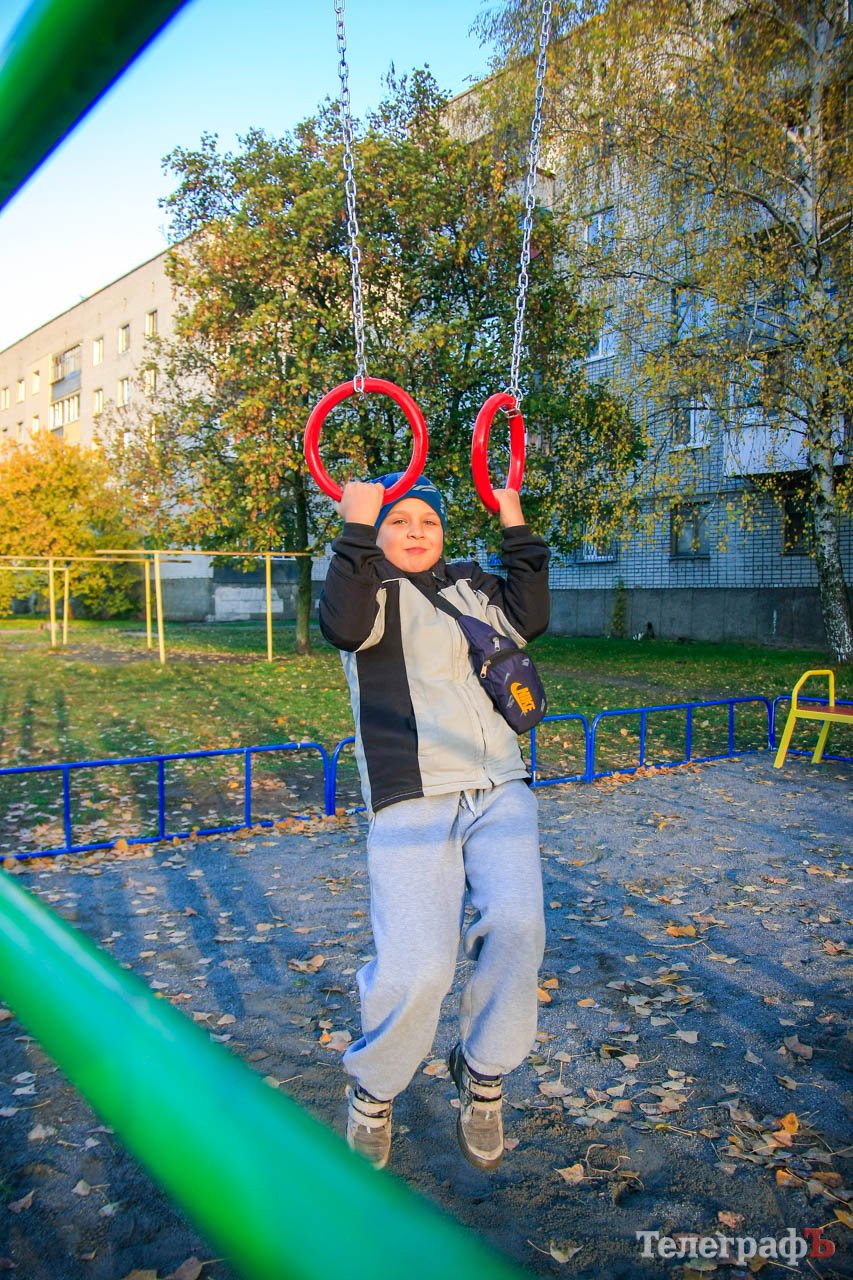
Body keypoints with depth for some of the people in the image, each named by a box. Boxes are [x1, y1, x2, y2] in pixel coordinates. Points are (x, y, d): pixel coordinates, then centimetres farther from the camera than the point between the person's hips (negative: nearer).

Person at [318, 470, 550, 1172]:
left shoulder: (471, 584, 22)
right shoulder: (371, 586, 7)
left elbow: (530, 618, 8)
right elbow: (345, 626, -16)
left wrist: (515, 525, 8)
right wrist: (356, 525, -14)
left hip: (500, 791, 4)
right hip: (411, 799, -4)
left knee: (515, 926, -18)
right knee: (415, 966, -15)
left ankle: (483, 1076, 10)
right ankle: (374, 1093, 17)